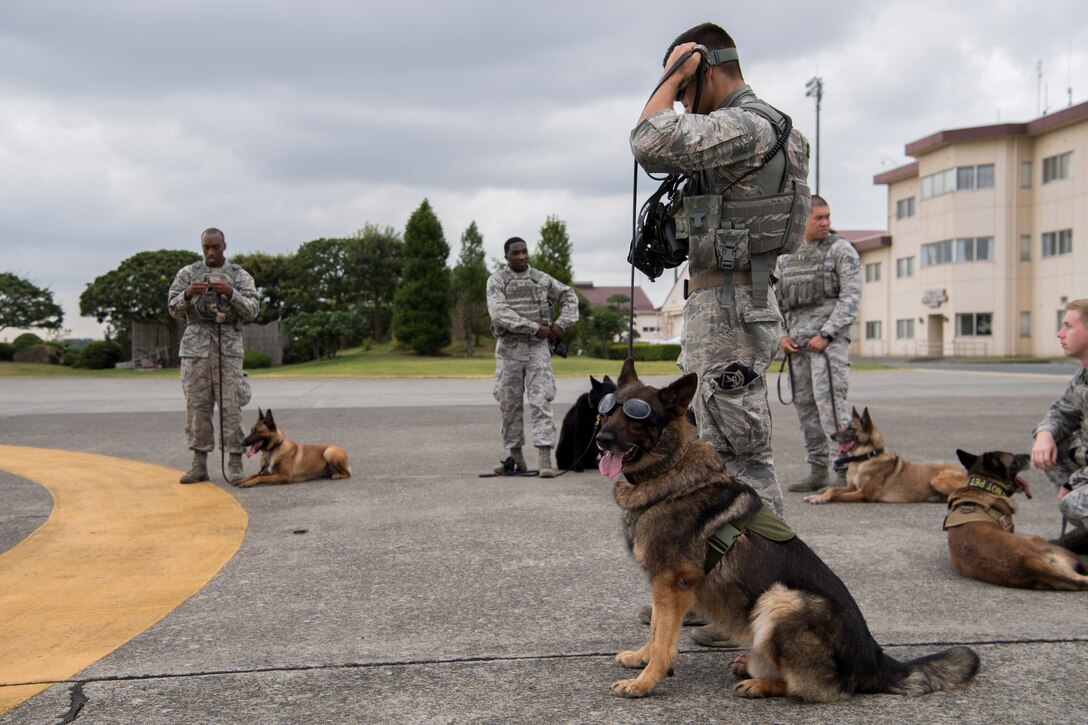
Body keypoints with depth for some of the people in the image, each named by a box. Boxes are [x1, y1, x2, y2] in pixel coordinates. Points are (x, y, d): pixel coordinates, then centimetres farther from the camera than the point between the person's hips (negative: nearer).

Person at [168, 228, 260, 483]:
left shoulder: (240, 276, 8)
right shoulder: (188, 273, 12)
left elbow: (252, 311, -1)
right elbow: (174, 310, 6)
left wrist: (231, 293, -17)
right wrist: (187, 294, -14)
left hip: (228, 347, -2)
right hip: (195, 345, 2)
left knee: (231, 405, -6)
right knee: (196, 405, 1)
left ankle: (235, 462, 0)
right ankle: (199, 464, 8)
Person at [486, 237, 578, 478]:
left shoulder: (541, 279, 8)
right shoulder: (496, 281, 0)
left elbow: (569, 297, 18)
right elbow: (499, 313, -15)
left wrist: (561, 323, 1)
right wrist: (535, 328, -18)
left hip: (538, 348, 0)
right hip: (509, 347, 0)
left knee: (541, 402, -10)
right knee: (510, 405, 7)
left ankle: (545, 458, -14)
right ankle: (516, 458, 20)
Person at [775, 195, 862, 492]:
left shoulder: (841, 250, 0)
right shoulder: (786, 257, 16)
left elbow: (851, 297, -8)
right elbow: (775, 300, 17)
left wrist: (825, 334, -15)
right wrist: (781, 335, 2)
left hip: (828, 337, -6)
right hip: (796, 341, 6)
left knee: (830, 403, -14)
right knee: (805, 404, 6)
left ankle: (846, 471, -11)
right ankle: (817, 471, 12)